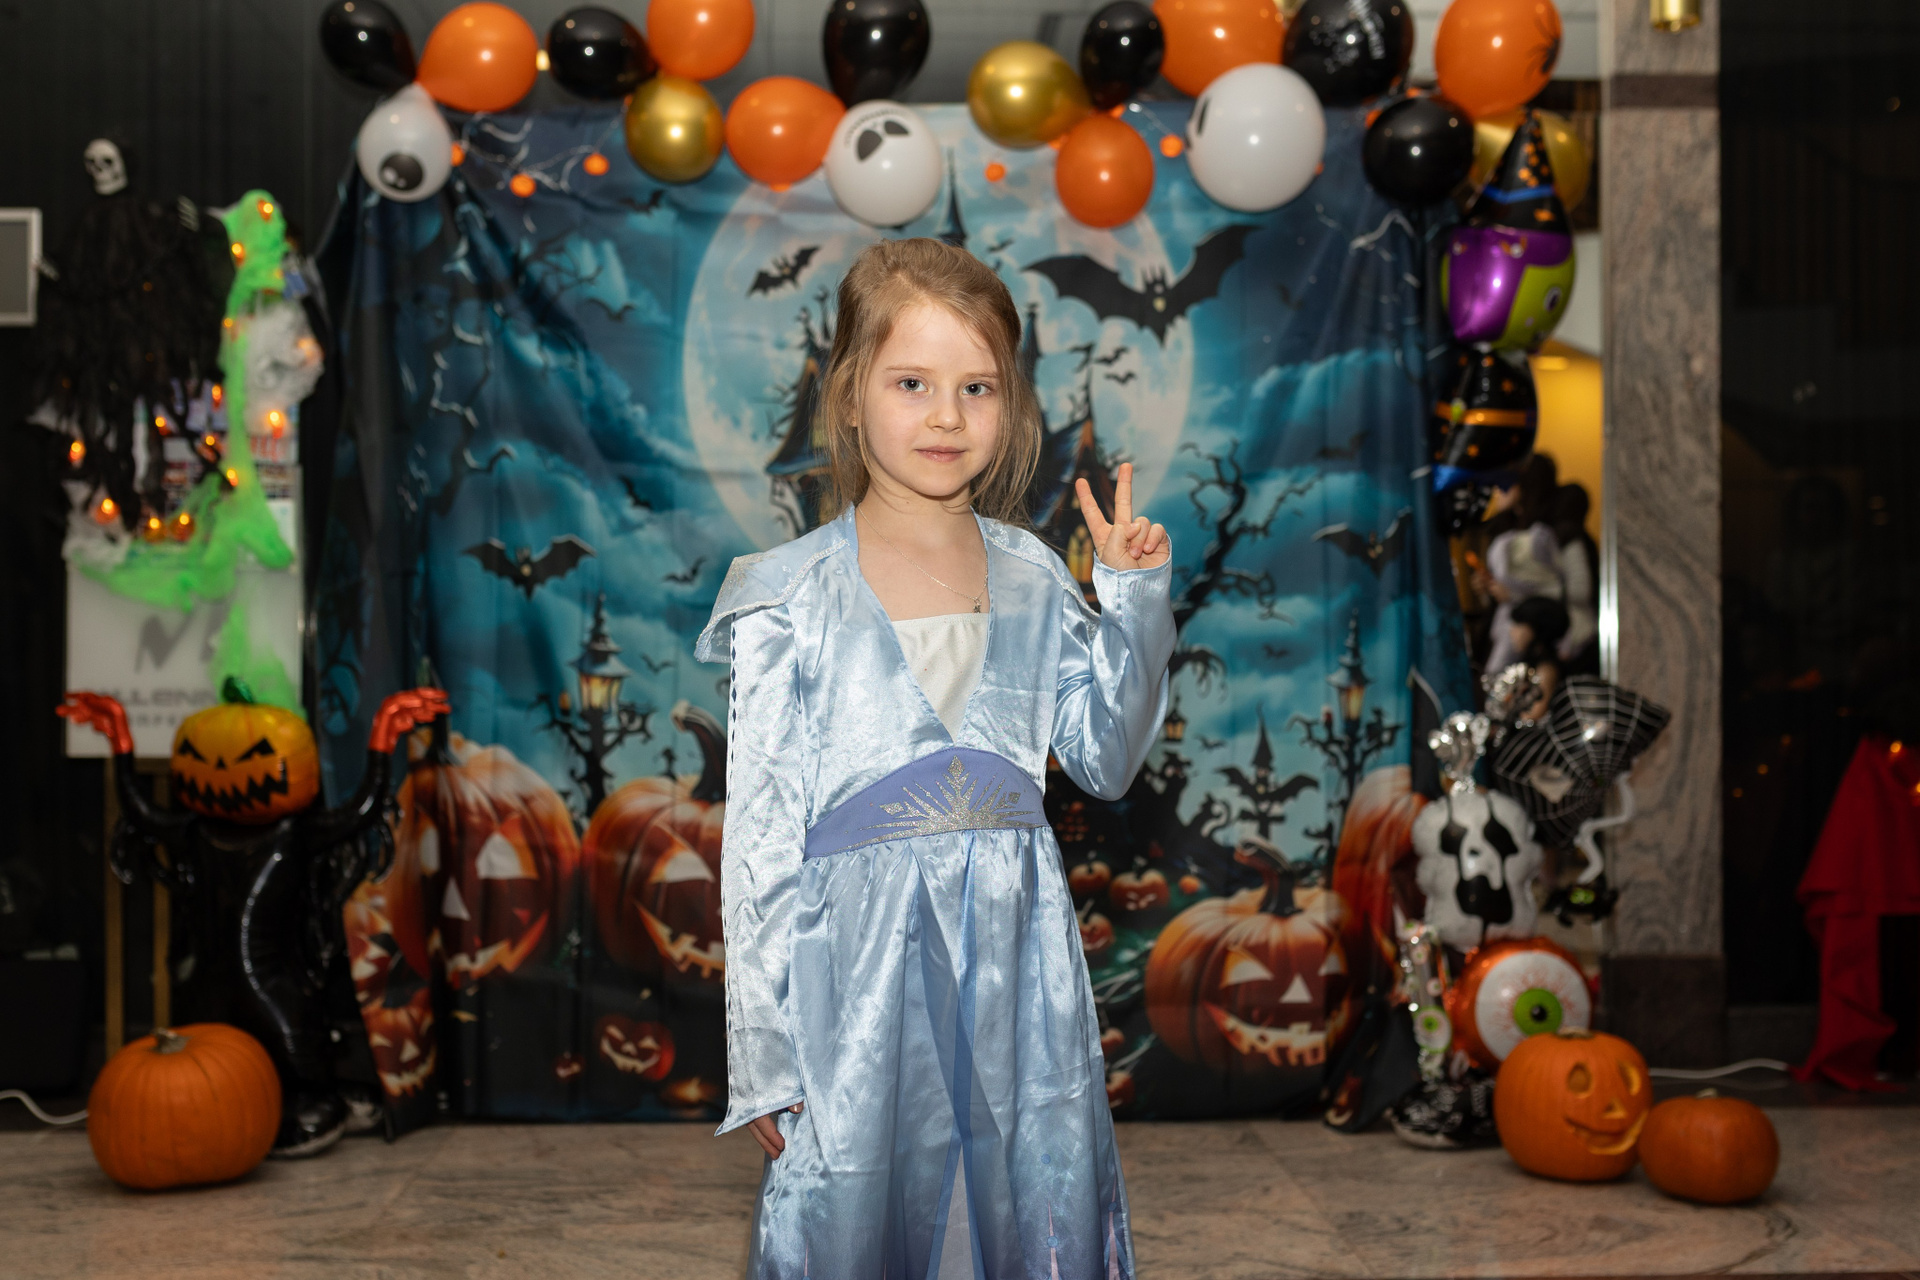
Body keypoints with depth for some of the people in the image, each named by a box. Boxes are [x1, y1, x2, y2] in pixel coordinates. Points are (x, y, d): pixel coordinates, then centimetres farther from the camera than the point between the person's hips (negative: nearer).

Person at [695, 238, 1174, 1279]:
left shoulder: (1031, 576, 7)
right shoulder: (794, 595, -3)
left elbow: (1106, 762, 12)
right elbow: (760, 834, -3)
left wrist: (1136, 600, 2)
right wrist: (760, 1052, -4)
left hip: (1018, 957, 3)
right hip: (860, 966, -3)